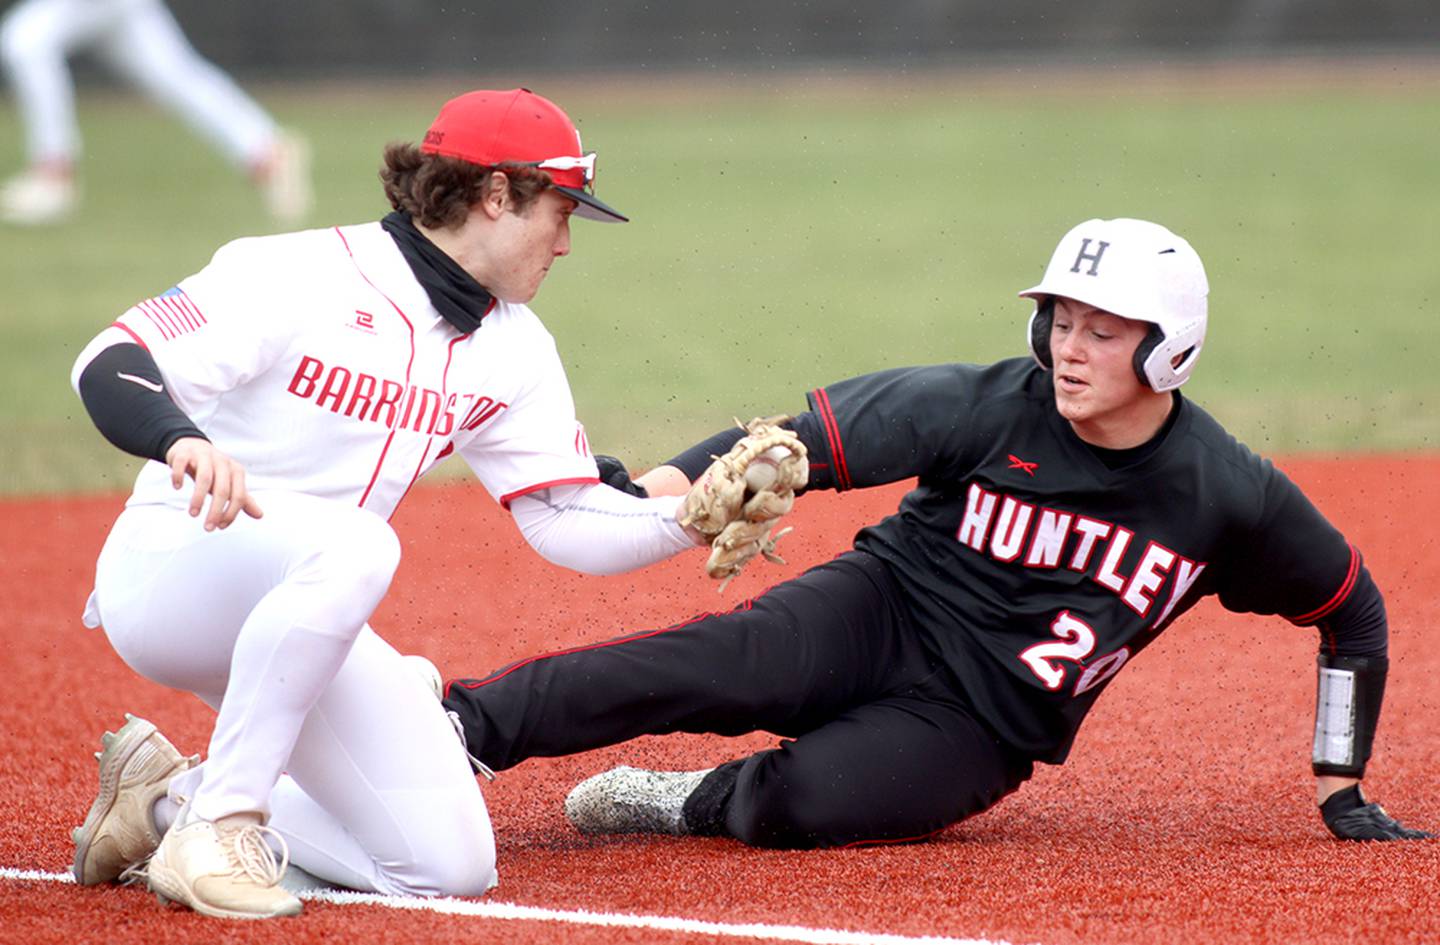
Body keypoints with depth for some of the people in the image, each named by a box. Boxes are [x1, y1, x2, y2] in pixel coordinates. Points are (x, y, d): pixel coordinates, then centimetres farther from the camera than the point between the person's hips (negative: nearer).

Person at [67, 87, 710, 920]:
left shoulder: (514, 350, 7)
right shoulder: (296, 274, -15)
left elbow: (570, 521, 6)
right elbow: (110, 363, -24)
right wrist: (184, 439, -45)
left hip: (301, 623, 7)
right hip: (168, 568, -7)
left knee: (452, 865, -7)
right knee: (351, 544, -39)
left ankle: (172, 797, 11)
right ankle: (217, 821, -26)